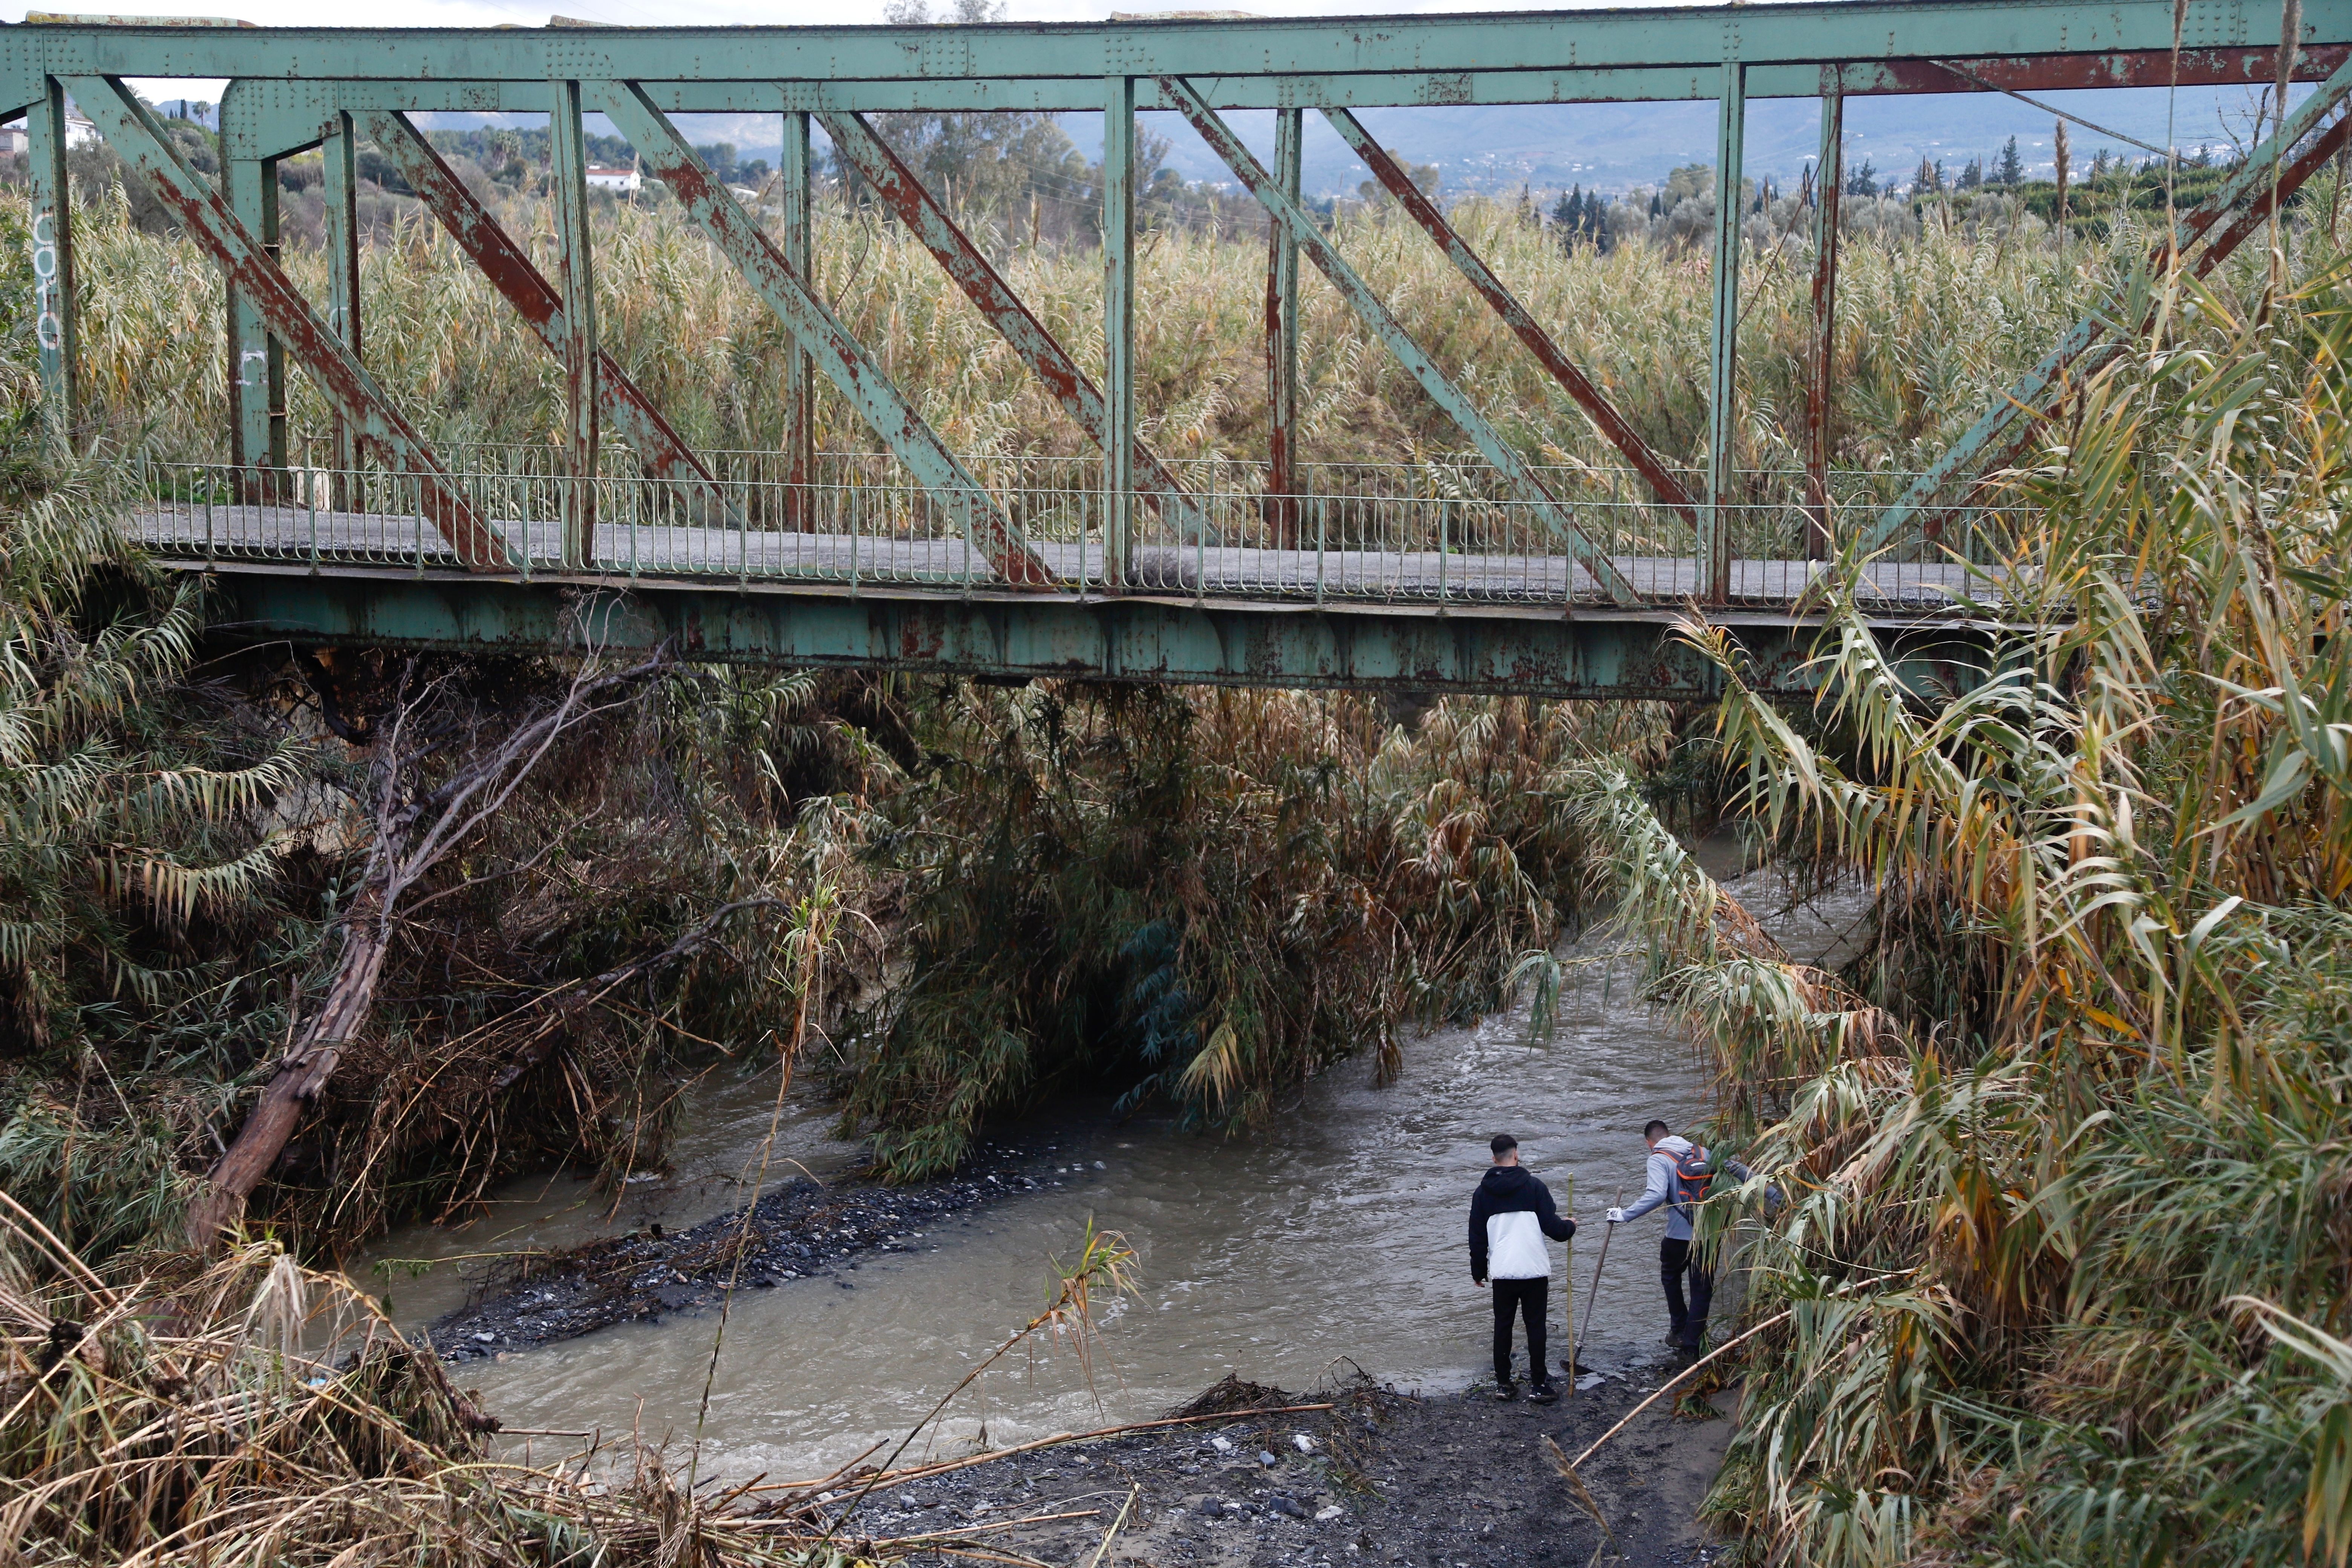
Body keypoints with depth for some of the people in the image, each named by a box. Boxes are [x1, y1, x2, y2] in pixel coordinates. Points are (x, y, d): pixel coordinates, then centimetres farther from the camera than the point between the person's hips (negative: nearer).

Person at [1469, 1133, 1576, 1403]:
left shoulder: (1483, 1193, 5)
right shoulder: (1534, 1187, -5)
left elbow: (1477, 1237, 10)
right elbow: (1552, 1227, -8)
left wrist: (1479, 1270, 21)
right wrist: (1570, 1226, 14)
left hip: (1502, 1272, 3)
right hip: (1535, 1270, -2)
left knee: (1502, 1327, 11)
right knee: (1536, 1327, 4)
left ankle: (1503, 1384, 13)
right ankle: (1538, 1385, 5)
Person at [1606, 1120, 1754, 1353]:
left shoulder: (1659, 1159, -5)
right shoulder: (1703, 1152, 11)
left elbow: (1656, 1196, -21)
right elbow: (1735, 1168, 5)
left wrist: (1624, 1215, -16)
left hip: (1680, 1235, -3)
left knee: (1671, 1277, 24)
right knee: (1703, 1286, 12)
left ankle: (1679, 1330, 27)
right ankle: (1693, 1340, 12)